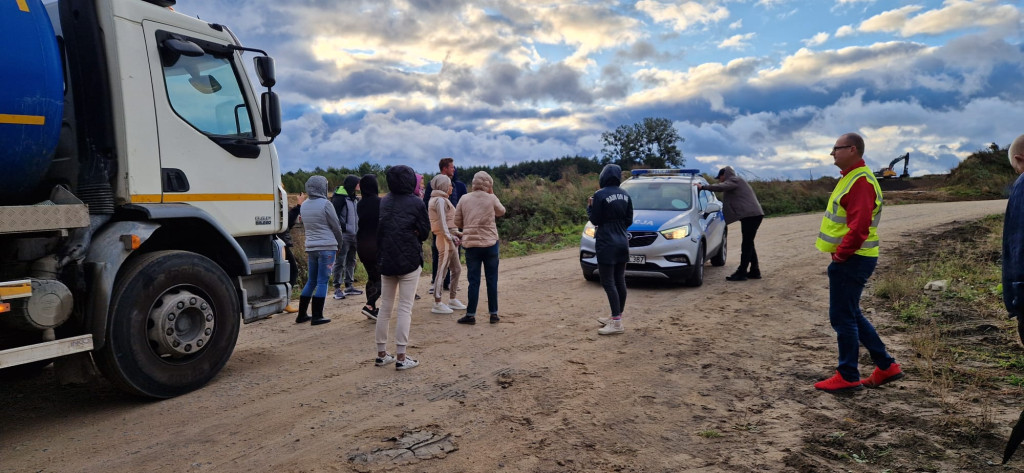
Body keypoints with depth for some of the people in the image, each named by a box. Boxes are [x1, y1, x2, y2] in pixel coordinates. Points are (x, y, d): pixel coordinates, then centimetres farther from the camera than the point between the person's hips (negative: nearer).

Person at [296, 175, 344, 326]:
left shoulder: (303, 205, 9)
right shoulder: (325, 204, -11)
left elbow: (305, 226, 15)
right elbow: (336, 226, -5)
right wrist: (338, 241, 12)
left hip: (311, 248, 6)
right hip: (326, 247, -6)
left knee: (311, 281, 16)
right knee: (322, 282, -1)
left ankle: (302, 314, 19)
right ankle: (317, 316, 1)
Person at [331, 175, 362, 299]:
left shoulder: (353, 198, 17)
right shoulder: (339, 198, -12)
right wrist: (339, 231, -22)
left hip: (353, 234, 9)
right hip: (343, 235, -9)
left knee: (351, 261, 14)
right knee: (340, 262, -5)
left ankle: (349, 286, 23)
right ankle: (337, 288, 0)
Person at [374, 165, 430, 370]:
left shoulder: (383, 202, 3)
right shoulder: (415, 203, -10)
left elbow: (377, 230, 6)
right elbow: (425, 231, -6)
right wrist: (411, 235, 7)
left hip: (386, 261, 5)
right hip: (409, 261, -5)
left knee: (385, 307, 13)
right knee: (405, 309, 0)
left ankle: (381, 354, 19)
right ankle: (401, 357, 0)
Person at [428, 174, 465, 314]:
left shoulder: (443, 200, 19)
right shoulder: (440, 200, -12)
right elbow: (442, 221, -21)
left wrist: (457, 233, 18)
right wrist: (450, 237, -24)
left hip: (450, 240, 10)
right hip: (445, 239, -10)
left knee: (456, 270, 15)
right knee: (442, 271, -6)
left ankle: (452, 300, 24)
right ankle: (437, 304, -2)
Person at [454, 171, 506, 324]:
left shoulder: (464, 199, 0)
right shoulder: (491, 199, -4)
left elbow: (457, 222, 3)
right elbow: (501, 211, 14)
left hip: (470, 244, 1)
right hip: (490, 244, -1)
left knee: (473, 281, 5)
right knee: (492, 280, 8)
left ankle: (471, 315, 7)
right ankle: (493, 314, 14)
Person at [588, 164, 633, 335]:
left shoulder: (600, 195, -13)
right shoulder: (625, 195, 6)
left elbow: (595, 220, -9)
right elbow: (629, 220, 9)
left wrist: (590, 206, 7)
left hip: (606, 244, -7)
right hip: (622, 242, 7)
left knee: (608, 282, -5)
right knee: (620, 280, 11)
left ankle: (617, 323, -8)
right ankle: (616, 317, 21)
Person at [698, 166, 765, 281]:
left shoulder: (735, 181, -6)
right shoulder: (736, 182, 25)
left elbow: (720, 187, -23)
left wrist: (703, 187, -18)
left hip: (750, 215, -11)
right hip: (753, 215, 11)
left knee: (747, 244, -9)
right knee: (748, 244, 15)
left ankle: (741, 273, -8)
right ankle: (755, 271, 19)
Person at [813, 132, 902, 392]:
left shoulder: (861, 181, -17)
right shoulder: (851, 177, 16)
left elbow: (859, 225, -26)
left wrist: (841, 254, -18)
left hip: (850, 261, -11)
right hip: (849, 258, 11)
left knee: (843, 318, -2)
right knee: (852, 316, 17)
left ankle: (848, 377, 8)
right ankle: (886, 366, 25)